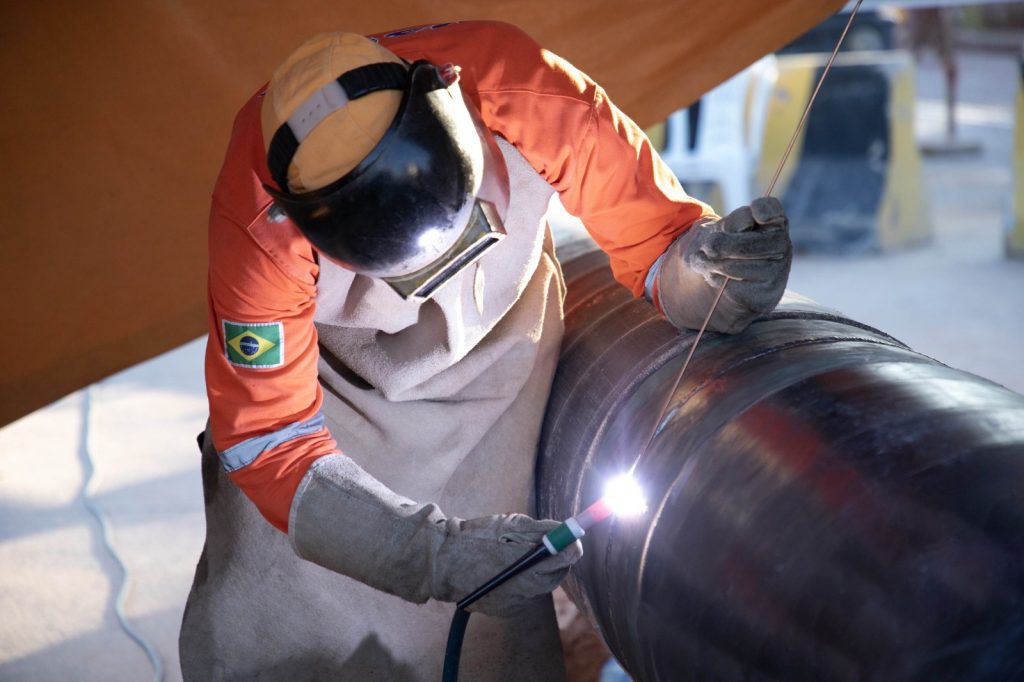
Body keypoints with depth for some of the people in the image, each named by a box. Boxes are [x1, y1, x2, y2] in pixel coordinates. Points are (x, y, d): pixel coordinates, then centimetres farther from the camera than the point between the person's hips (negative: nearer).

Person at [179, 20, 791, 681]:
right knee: (267, 626, -1)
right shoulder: (257, 228, -36)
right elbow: (265, 441, -31)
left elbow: (652, 229, -18)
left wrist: (699, 264, -42)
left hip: (495, 356, 1)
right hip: (327, 372, 0)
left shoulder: (526, 96, -34)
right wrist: (435, 554, -43)